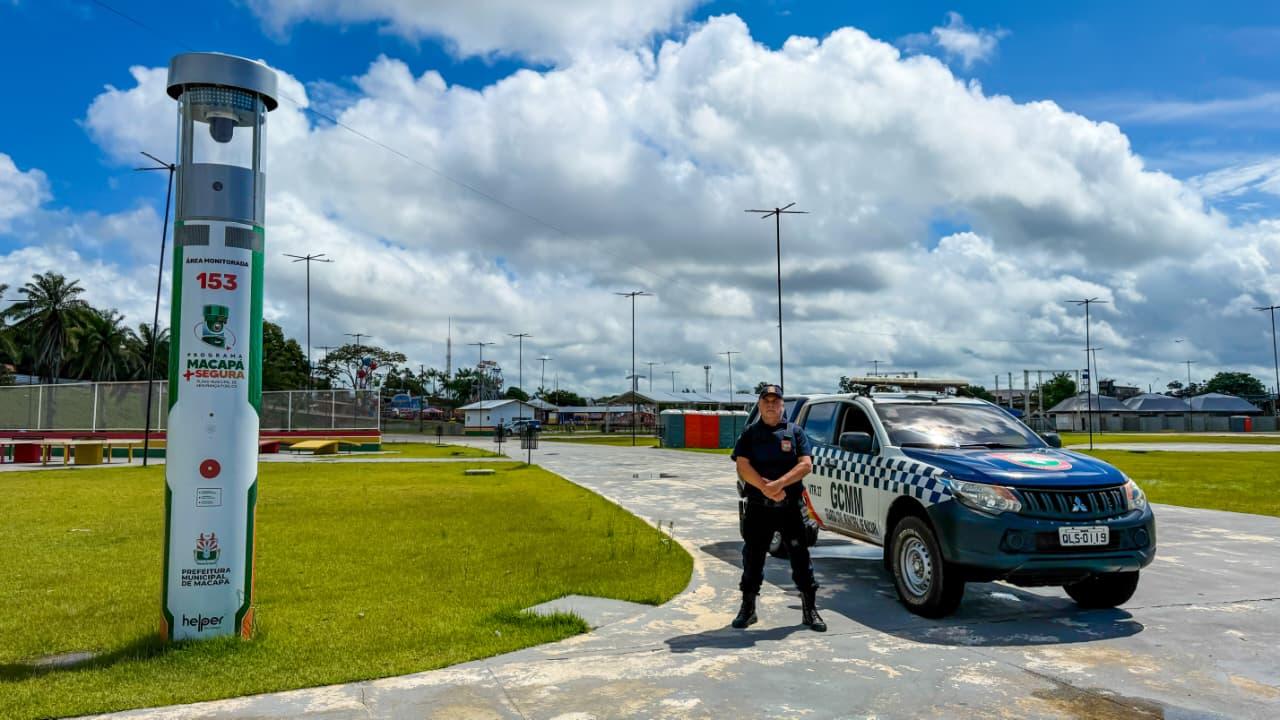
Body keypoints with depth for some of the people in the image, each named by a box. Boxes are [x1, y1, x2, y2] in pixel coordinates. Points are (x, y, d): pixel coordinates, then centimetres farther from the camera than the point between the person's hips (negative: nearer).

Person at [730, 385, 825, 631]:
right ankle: (747, 609, 19)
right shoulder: (749, 434, 7)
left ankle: (810, 610, 12)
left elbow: (806, 465, -5)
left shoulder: (795, 432, 7)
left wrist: (779, 484, -18)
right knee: (753, 558, 7)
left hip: (790, 507, 0)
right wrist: (766, 488, -18)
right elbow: (743, 467, -4)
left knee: (800, 557, 2)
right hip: (758, 507, 0)